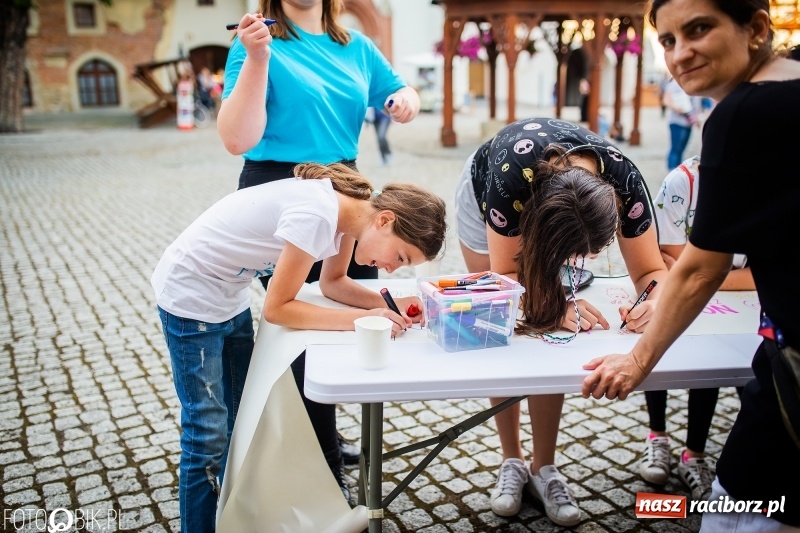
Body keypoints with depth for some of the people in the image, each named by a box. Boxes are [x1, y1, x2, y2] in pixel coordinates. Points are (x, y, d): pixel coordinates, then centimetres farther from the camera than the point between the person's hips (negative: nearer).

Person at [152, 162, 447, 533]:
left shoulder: (351, 206, -7)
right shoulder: (316, 216, -32)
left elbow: (333, 282, 4)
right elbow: (277, 308, -24)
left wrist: (388, 305, -11)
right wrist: (361, 319, -25)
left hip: (230, 297, 9)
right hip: (189, 296, -9)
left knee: (242, 423, 16)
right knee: (208, 436, -2)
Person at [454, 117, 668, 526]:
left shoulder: (624, 183, -36)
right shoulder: (512, 176, -44)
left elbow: (652, 270, -24)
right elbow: (506, 275, -32)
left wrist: (655, 300, -45)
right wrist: (558, 306, -47)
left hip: (556, 203, 2)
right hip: (485, 196, -1)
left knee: (552, 338, -6)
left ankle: (544, 467, 10)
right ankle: (512, 461, 14)